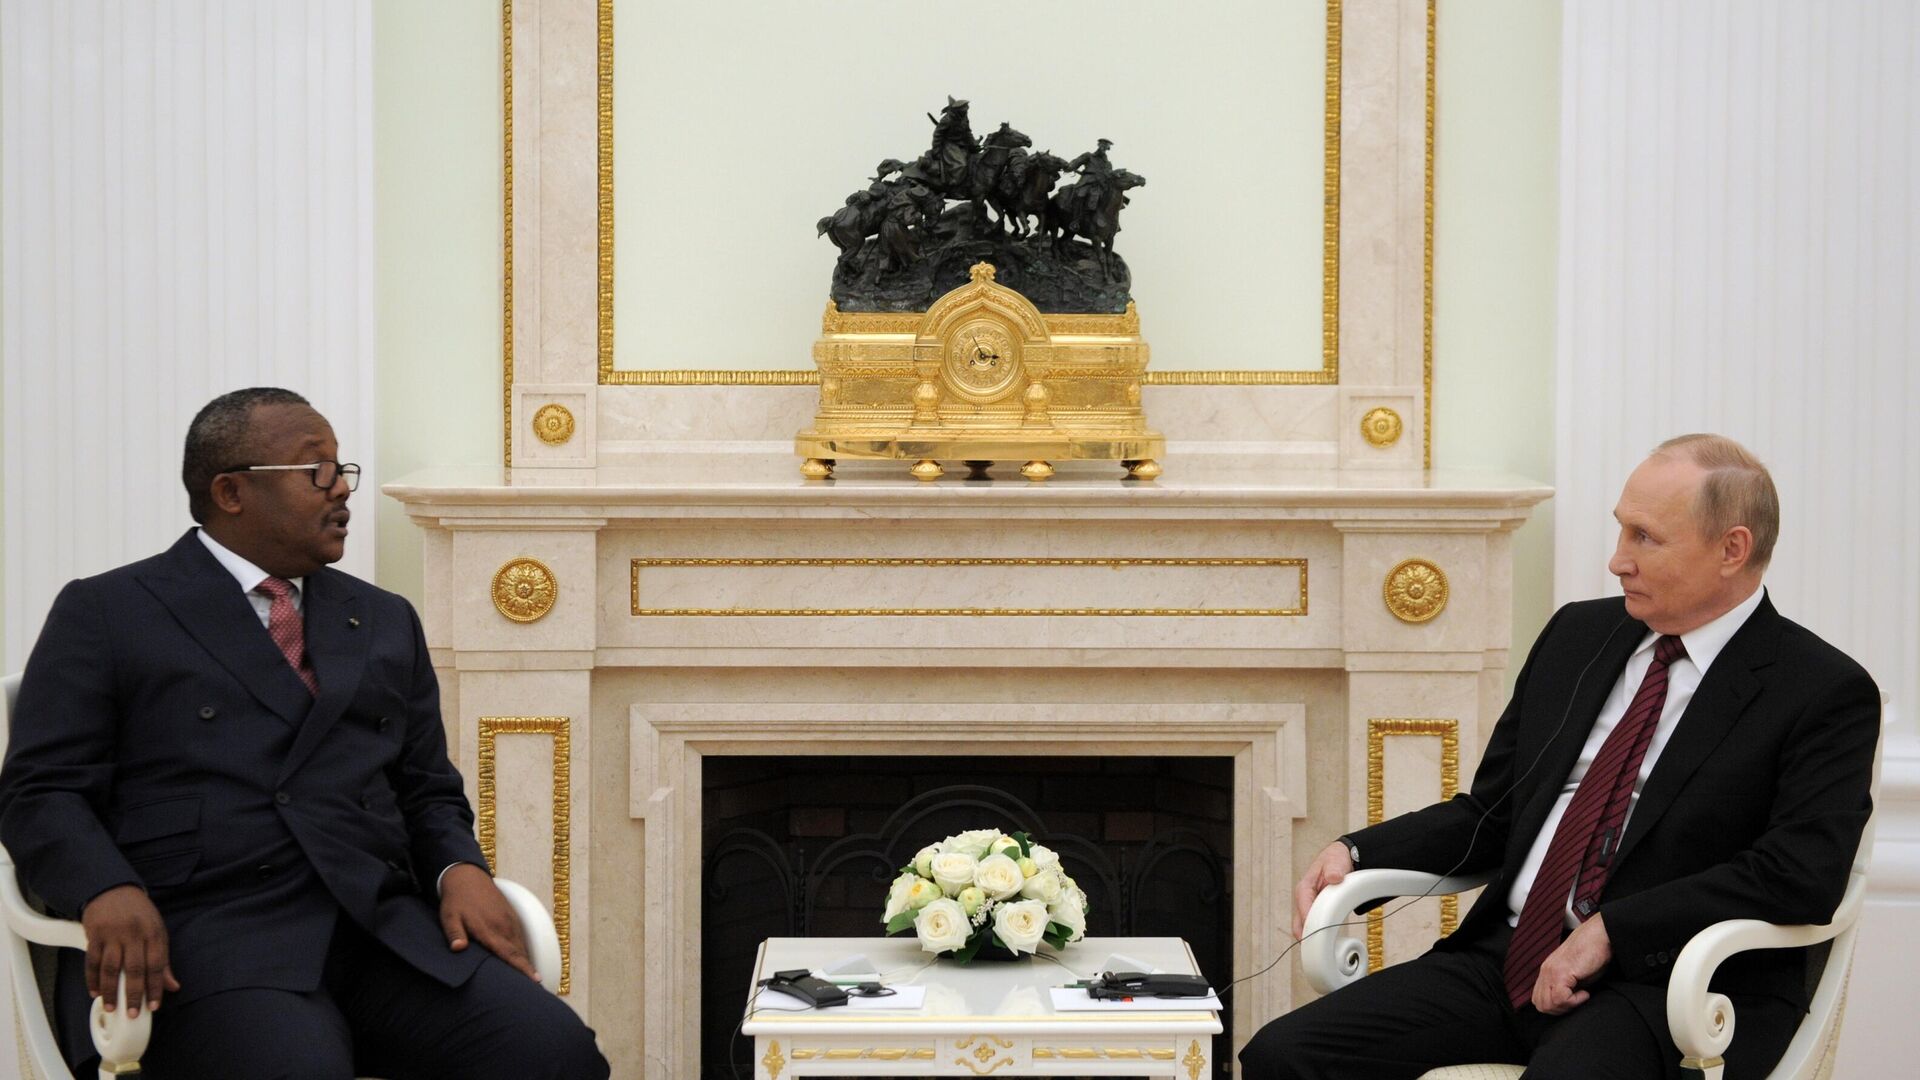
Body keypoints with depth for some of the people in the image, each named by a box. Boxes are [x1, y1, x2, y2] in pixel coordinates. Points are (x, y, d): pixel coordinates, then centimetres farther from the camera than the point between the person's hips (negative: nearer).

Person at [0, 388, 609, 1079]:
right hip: (198, 936, -4)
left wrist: (460, 869, 1)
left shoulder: (386, 621, 25)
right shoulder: (106, 614, 9)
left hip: (383, 923, 5)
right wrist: (108, 891, -20)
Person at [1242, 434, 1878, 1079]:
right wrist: (1355, 852, 5)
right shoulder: (1578, 634, 16)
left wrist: (1609, 930, -20)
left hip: (1660, 987, -6)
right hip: (1508, 960, 6)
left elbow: (1804, 874, -17)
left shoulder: (1827, 694, -3)